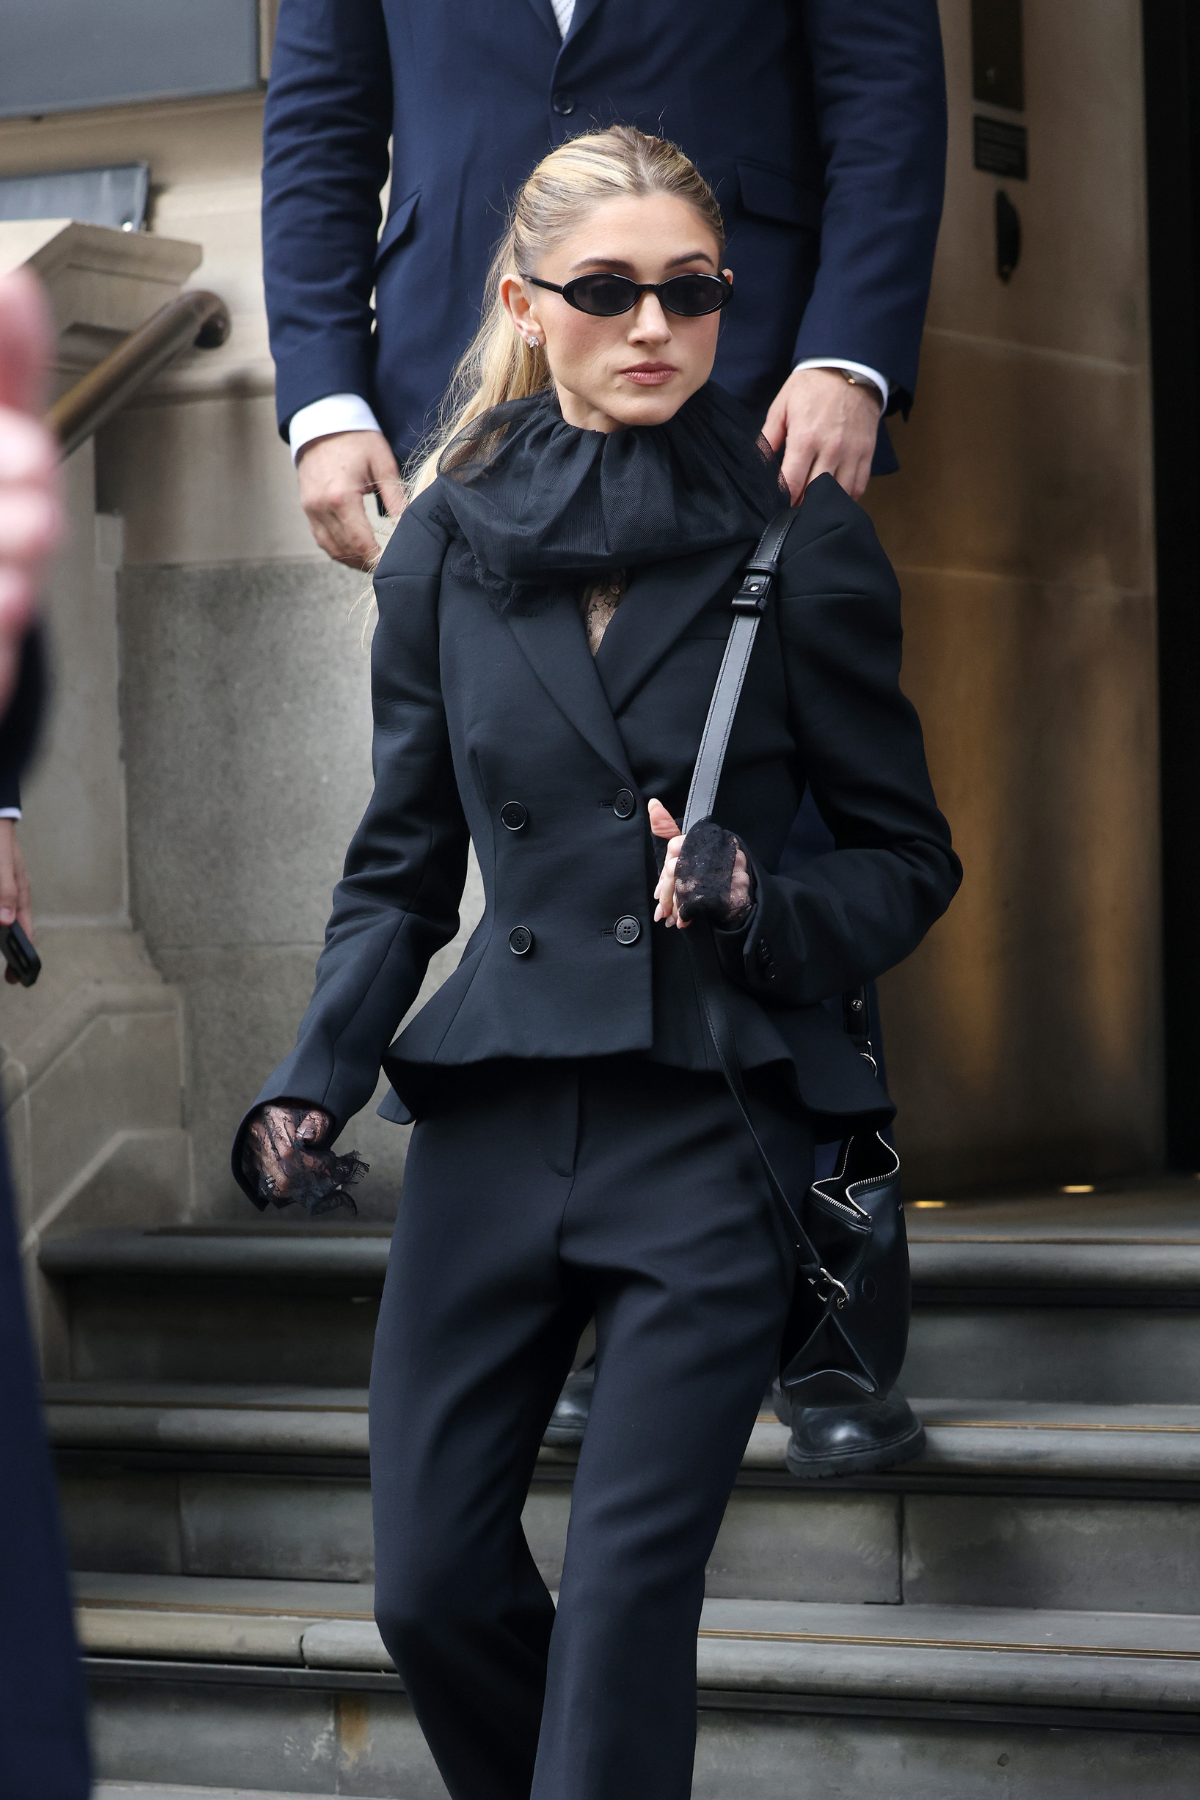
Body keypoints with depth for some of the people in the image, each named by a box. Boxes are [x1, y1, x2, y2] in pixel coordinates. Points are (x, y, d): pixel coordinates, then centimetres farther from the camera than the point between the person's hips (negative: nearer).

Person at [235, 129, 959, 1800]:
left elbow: (909, 859, 4)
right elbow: (400, 868, 12)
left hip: (715, 1130, -3)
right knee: (430, 1581, 6)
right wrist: (314, 1081, -3)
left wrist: (759, 908, -15)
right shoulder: (448, 545, 6)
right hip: (494, 1118, 3)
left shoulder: (804, 542, -2)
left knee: (626, 1593, -9)